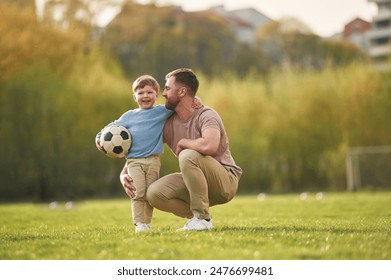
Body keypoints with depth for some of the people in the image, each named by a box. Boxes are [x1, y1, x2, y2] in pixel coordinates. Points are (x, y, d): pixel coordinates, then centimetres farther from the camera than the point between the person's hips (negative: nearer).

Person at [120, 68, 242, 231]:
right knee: (154, 193, -16)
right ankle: (198, 217, 5)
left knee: (188, 155, -33)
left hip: (226, 182, -6)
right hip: (198, 182, 6)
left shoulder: (206, 115, -17)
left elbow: (209, 145, -39)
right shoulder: (168, 123, 3)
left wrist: (182, 143, -20)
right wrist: (124, 174, -5)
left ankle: (202, 218, -22)